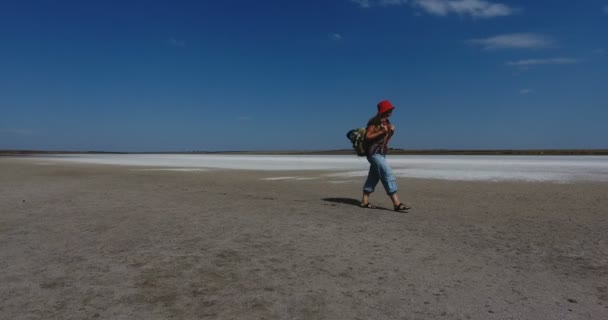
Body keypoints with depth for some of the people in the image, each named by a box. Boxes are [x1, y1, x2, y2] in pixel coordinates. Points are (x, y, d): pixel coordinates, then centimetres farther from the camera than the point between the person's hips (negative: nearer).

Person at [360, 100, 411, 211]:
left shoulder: (386, 122, 15)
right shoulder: (374, 122, -12)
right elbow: (367, 137, -16)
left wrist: (391, 132, 0)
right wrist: (381, 132, -23)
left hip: (381, 153, 10)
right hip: (374, 153, -10)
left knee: (373, 177, 11)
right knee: (388, 174, -15)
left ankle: (365, 201, 18)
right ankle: (396, 203, -16)